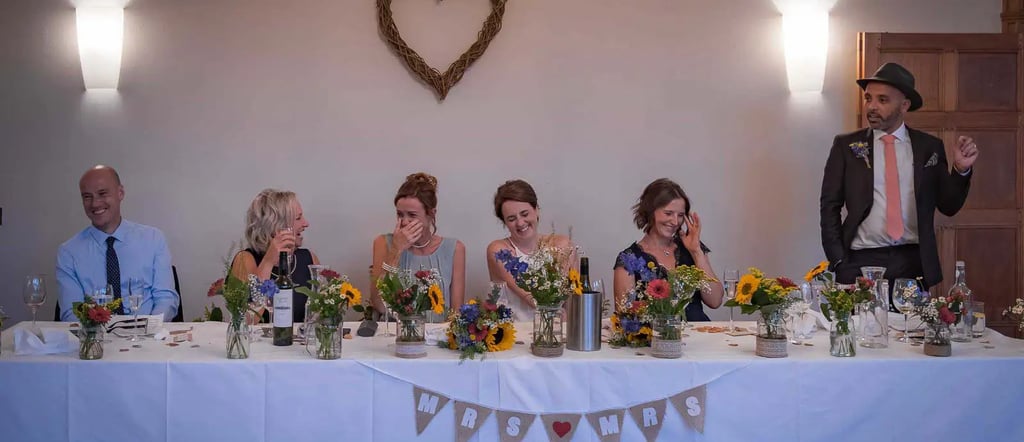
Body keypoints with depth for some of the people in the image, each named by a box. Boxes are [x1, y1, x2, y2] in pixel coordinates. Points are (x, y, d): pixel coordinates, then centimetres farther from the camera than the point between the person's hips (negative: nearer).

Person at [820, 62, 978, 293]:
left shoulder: (930, 147, 7)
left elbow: (948, 206, 10)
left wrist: (961, 170, -6)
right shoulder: (846, 145, 4)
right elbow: (830, 206, 4)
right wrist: (839, 262, -4)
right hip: (862, 262, -1)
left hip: (914, 263, 1)